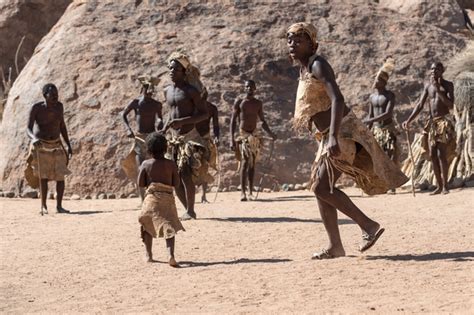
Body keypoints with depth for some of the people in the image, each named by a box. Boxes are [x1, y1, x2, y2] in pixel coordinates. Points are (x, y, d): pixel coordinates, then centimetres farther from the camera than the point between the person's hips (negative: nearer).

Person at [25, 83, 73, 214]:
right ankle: (43, 205, -2)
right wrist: (34, 138, -44)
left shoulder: (59, 106, -5)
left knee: (61, 175, -4)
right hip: (40, 145, -4)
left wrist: (68, 145, 8)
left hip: (56, 145, 4)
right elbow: (28, 129, -22)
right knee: (43, 175, -11)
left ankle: (59, 206, 3)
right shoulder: (36, 108, -18)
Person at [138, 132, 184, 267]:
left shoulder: (146, 164, -2)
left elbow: (140, 184, -1)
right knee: (169, 228, -2)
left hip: (151, 198, 0)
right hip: (168, 198, 0)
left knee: (147, 226, 20)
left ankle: (149, 254, 24)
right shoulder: (171, 164, -1)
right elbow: (176, 184, 1)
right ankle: (171, 255, -22)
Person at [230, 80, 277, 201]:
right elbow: (233, 121, -1)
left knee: (252, 163, 5)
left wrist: (270, 133, 2)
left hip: (254, 135, 4)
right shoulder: (239, 102, 0)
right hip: (242, 135, -4)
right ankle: (243, 192, -19)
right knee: (244, 163, -15)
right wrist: (232, 139, -10)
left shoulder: (258, 103, 10)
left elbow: (263, 121, 18)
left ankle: (251, 191, 11)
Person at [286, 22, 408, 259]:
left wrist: (334, 137, -36)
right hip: (330, 136, 10)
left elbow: (337, 99, -26)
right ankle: (335, 246, 10)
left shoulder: (318, 65, -13)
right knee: (320, 189, 7)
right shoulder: (304, 70, 16)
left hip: (344, 131, -10)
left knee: (321, 187, -16)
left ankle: (368, 225, -11)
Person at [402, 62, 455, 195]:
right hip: (431, 123, 5)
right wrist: (409, 120, -1)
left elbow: (451, 105, -14)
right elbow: (420, 105, 9)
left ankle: (445, 186, -12)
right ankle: (439, 186, 7)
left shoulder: (448, 85, -2)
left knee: (441, 154, -14)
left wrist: (438, 89, -17)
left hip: (444, 122, -5)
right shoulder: (428, 85, 10)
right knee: (432, 155, 1)